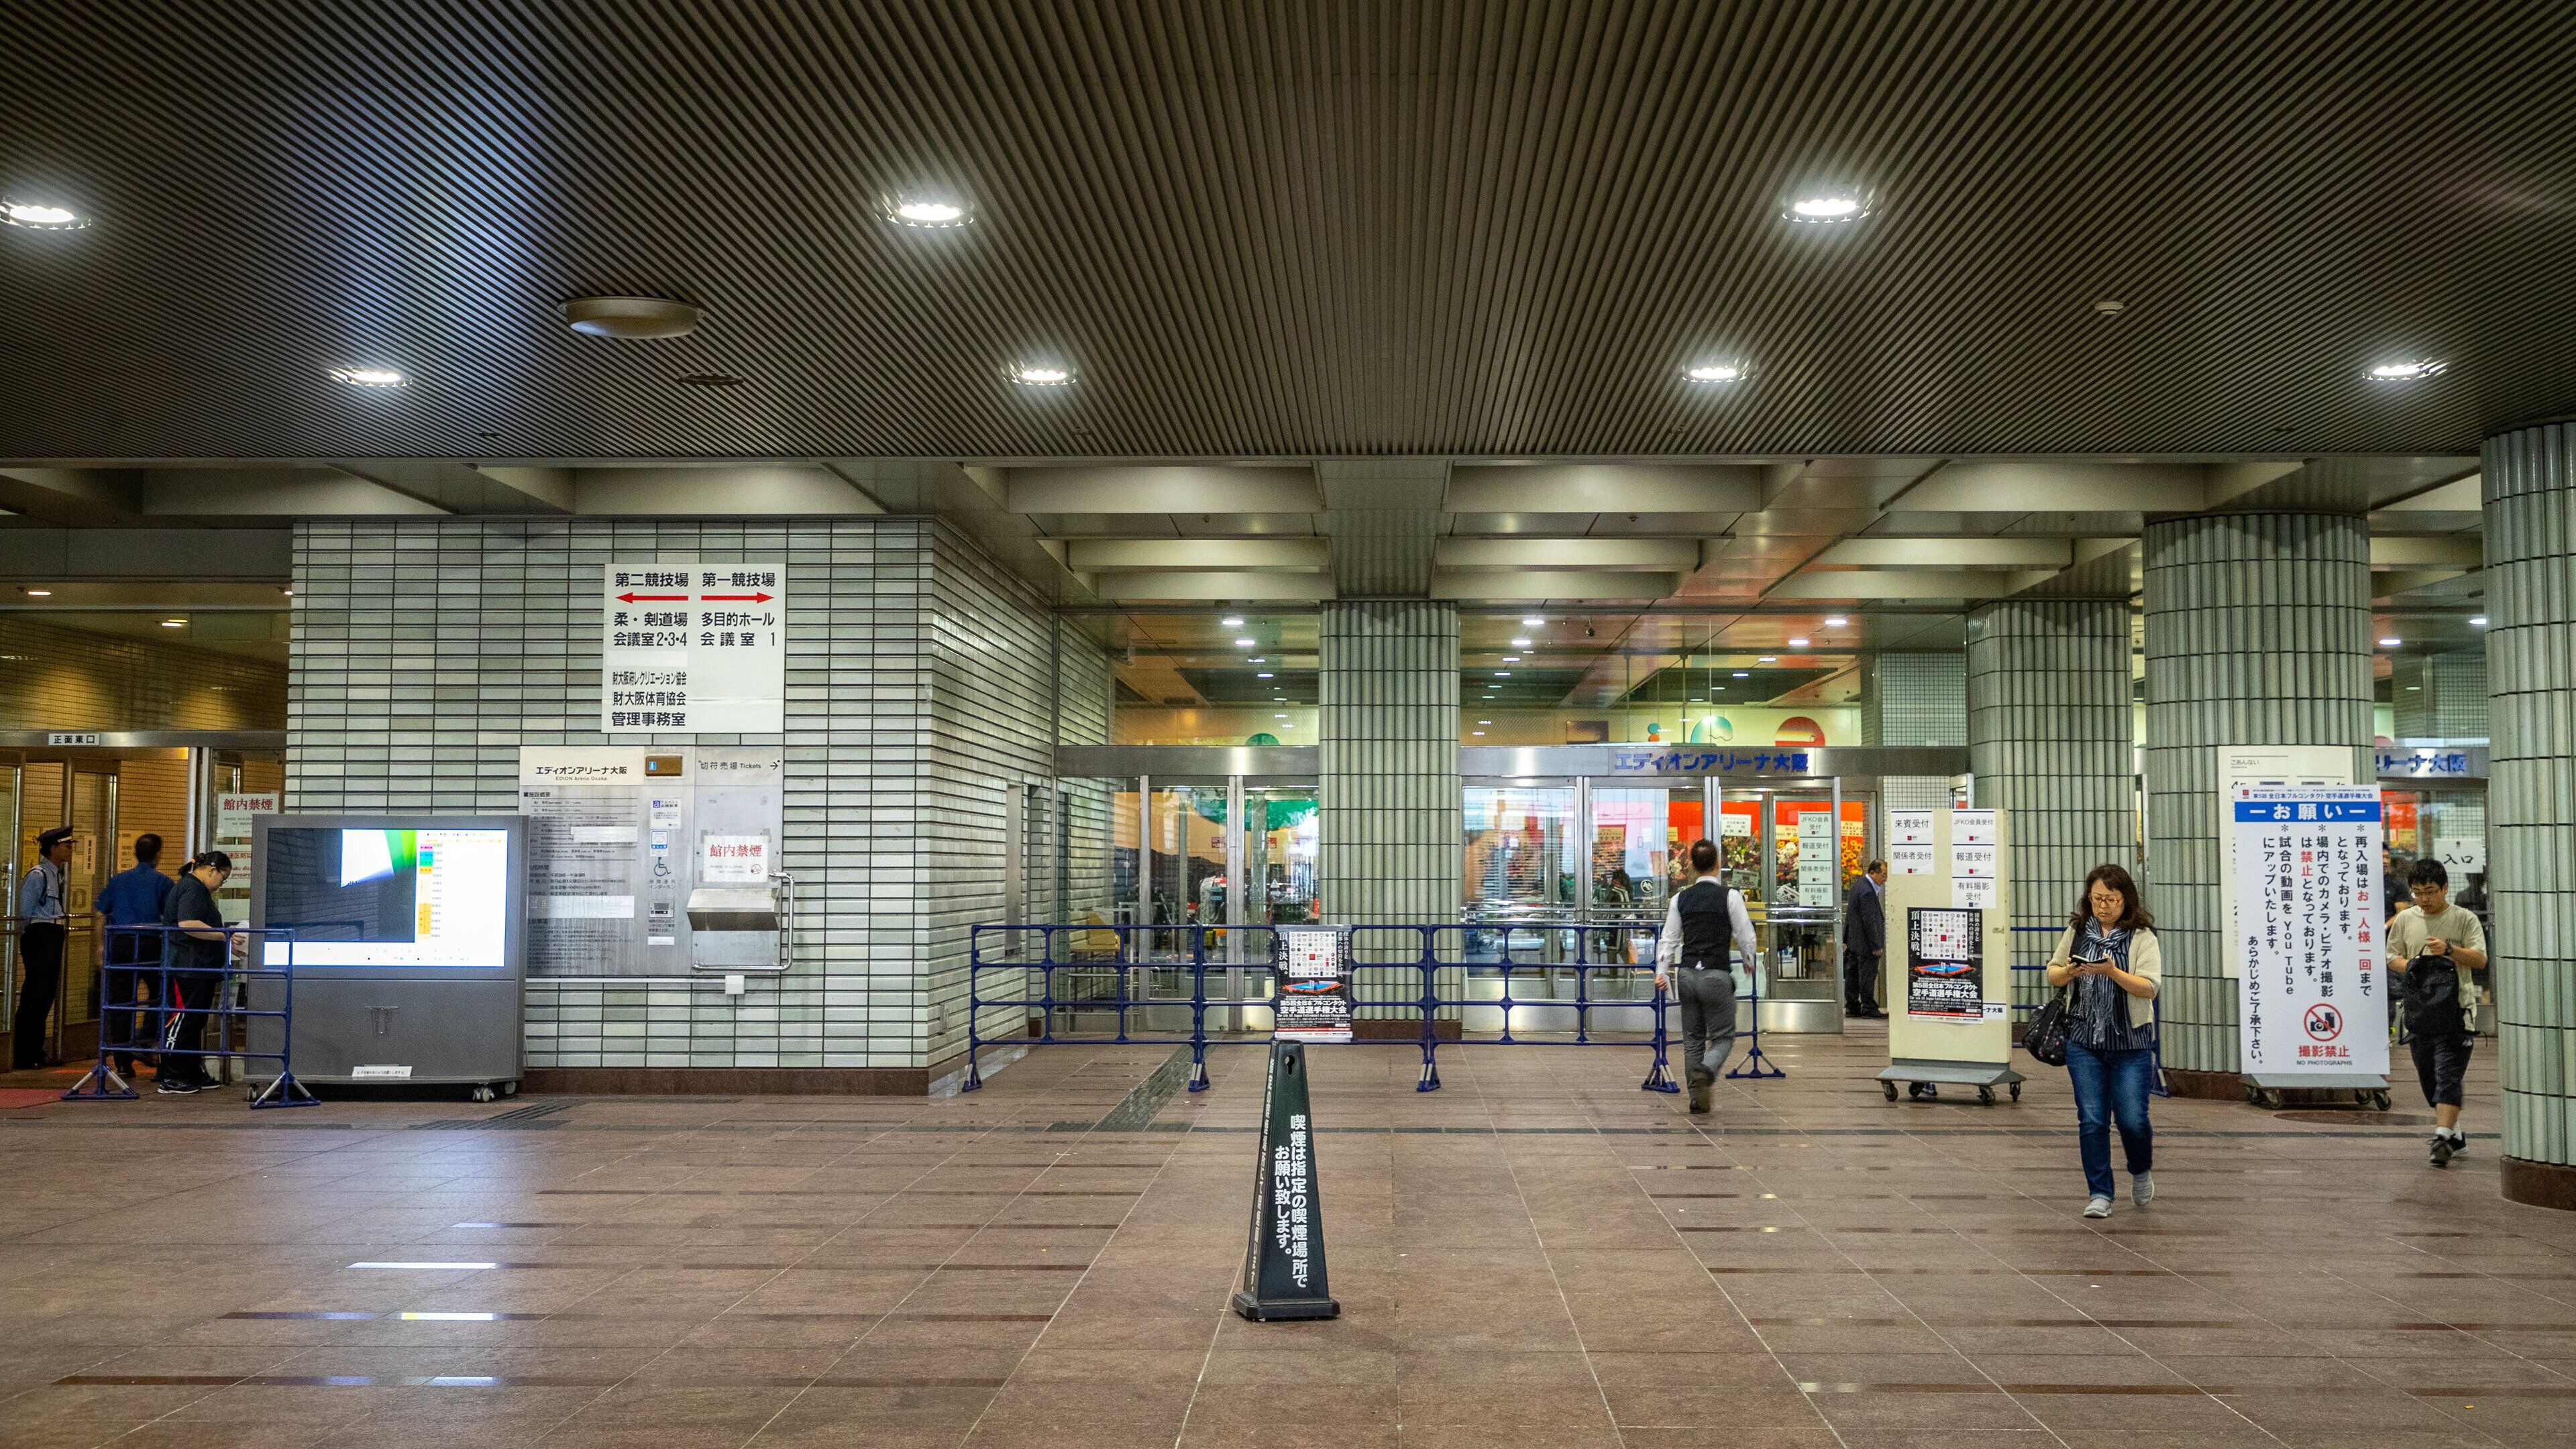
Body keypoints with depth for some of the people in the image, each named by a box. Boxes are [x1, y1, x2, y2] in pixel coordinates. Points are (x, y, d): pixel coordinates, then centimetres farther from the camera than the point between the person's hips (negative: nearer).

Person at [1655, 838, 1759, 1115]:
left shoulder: (1681, 898, 3)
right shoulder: (1730, 897, -8)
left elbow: (1669, 938, 4)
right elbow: (1745, 936, -2)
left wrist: (1662, 971, 8)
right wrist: (1750, 961, 16)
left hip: (1687, 975, 4)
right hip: (1717, 975, -4)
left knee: (1693, 1038, 14)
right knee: (1723, 1037, 6)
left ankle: (1697, 1098, 14)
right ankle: (1705, 1071, -24)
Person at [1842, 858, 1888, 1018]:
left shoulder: (1858, 884, 11)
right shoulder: (1867, 892, -22)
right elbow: (1870, 921, -22)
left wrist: (1846, 939, 21)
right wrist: (1877, 946, -17)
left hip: (1853, 941, 10)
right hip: (1865, 942, -10)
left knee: (1852, 974, 12)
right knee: (1868, 975, -2)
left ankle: (1852, 1007, 19)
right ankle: (1868, 1008, 5)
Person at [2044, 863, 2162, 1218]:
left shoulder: (2142, 936, -4)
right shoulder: (2077, 931, 7)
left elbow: (2149, 988, -13)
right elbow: (2052, 975, 13)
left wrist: (2112, 972, -27)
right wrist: (2069, 972, -9)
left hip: (2131, 1045, -3)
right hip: (2084, 1042, 3)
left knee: (2132, 1120, -2)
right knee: (2091, 1120, -1)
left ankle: (2141, 1173, 28)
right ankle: (2099, 1194, 8)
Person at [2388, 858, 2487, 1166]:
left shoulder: (2464, 919, 0)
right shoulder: (2405, 919, 11)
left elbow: (2480, 958, -8)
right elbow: (2392, 957, 16)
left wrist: (2449, 950, -24)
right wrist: (2410, 967, -5)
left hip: (2453, 1012, -4)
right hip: (2418, 1011, 4)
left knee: (2449, 1075, -13)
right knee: (2429, 1079, 9)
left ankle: (2443, 1137, -18)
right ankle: (2456, 1136, 24)